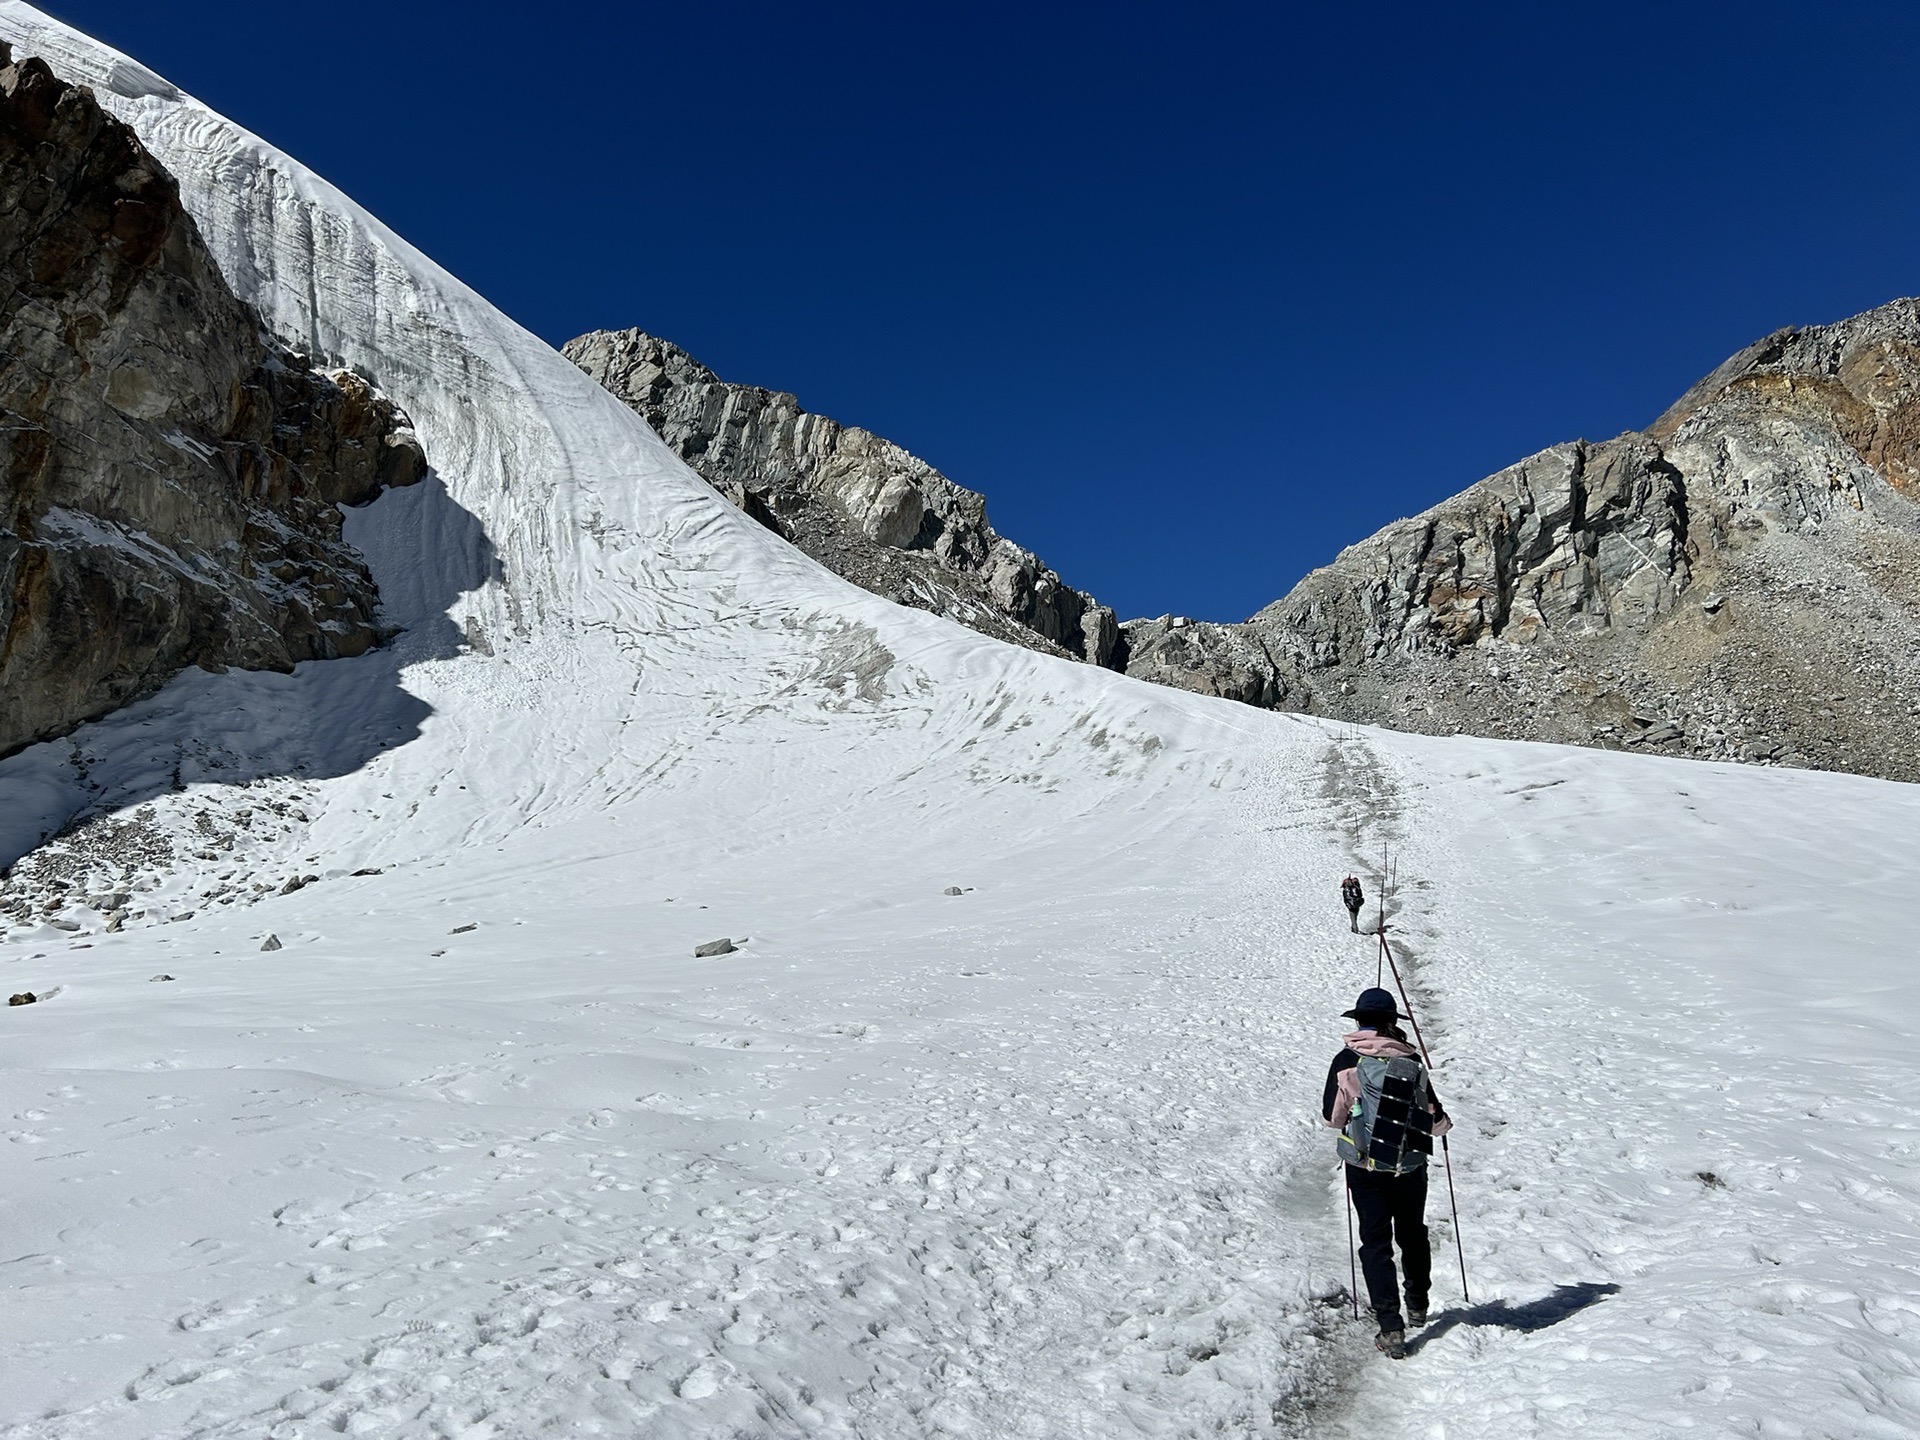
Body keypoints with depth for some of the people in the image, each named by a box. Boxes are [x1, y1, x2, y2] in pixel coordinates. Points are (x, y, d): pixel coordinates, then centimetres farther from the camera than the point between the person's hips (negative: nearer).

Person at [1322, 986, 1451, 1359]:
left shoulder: (1346, 1061, -11)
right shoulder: (1411, 1062, -7)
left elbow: (1331, 1117, -4)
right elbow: (1434, 1120, -1)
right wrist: (1444, 1122, 23)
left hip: (1365, 1167, -2)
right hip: (1410, 1167, 2)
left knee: (1375, 1243, 5)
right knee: (1413, 1234, 23)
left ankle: (1390, 1327, -2)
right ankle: (1417, 1305, 40)